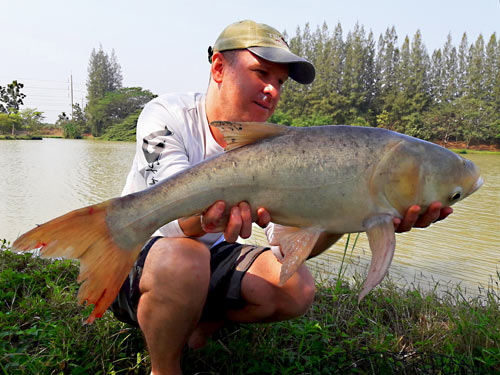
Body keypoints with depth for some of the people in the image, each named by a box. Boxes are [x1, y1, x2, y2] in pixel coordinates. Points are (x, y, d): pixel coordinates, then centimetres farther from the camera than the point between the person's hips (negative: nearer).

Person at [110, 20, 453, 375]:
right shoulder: (167, 116, -17)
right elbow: (176, 223, -32)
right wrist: (209, 214, -56)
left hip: (210, 257, 4)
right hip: (137, 259, -4)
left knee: (297, 287, -18)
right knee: (182, 259, -37)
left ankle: (204, 323, 8)